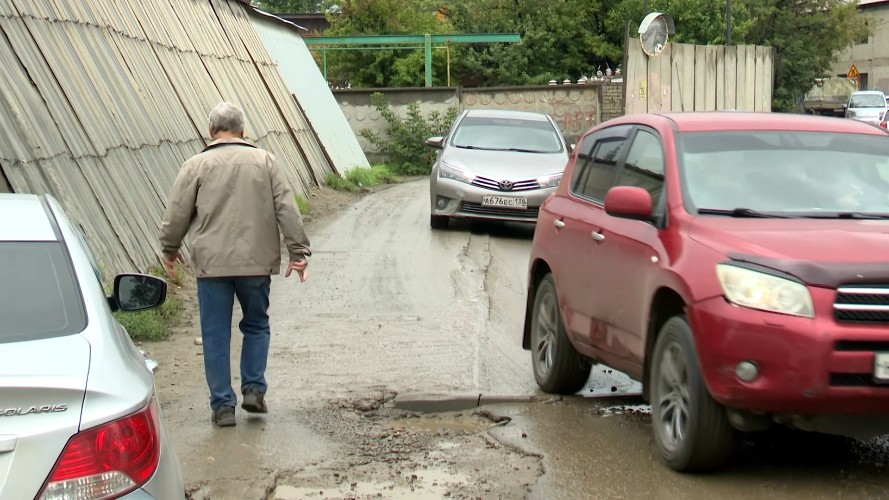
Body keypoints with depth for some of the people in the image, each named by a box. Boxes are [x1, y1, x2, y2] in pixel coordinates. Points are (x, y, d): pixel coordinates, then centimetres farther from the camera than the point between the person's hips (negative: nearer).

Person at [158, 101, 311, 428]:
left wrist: (170, 249, 19)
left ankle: (223, 404, 5)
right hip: (256, 261, 2)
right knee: (256, 325, 19)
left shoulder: (197, 165, -1)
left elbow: (176, 214, 2)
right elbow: (287, 209, 3)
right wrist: (298, 251, 8)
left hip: (212, 264, -2)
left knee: (216, 335, 4)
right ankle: (254, 388, 10)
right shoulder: (264, 161, 5)